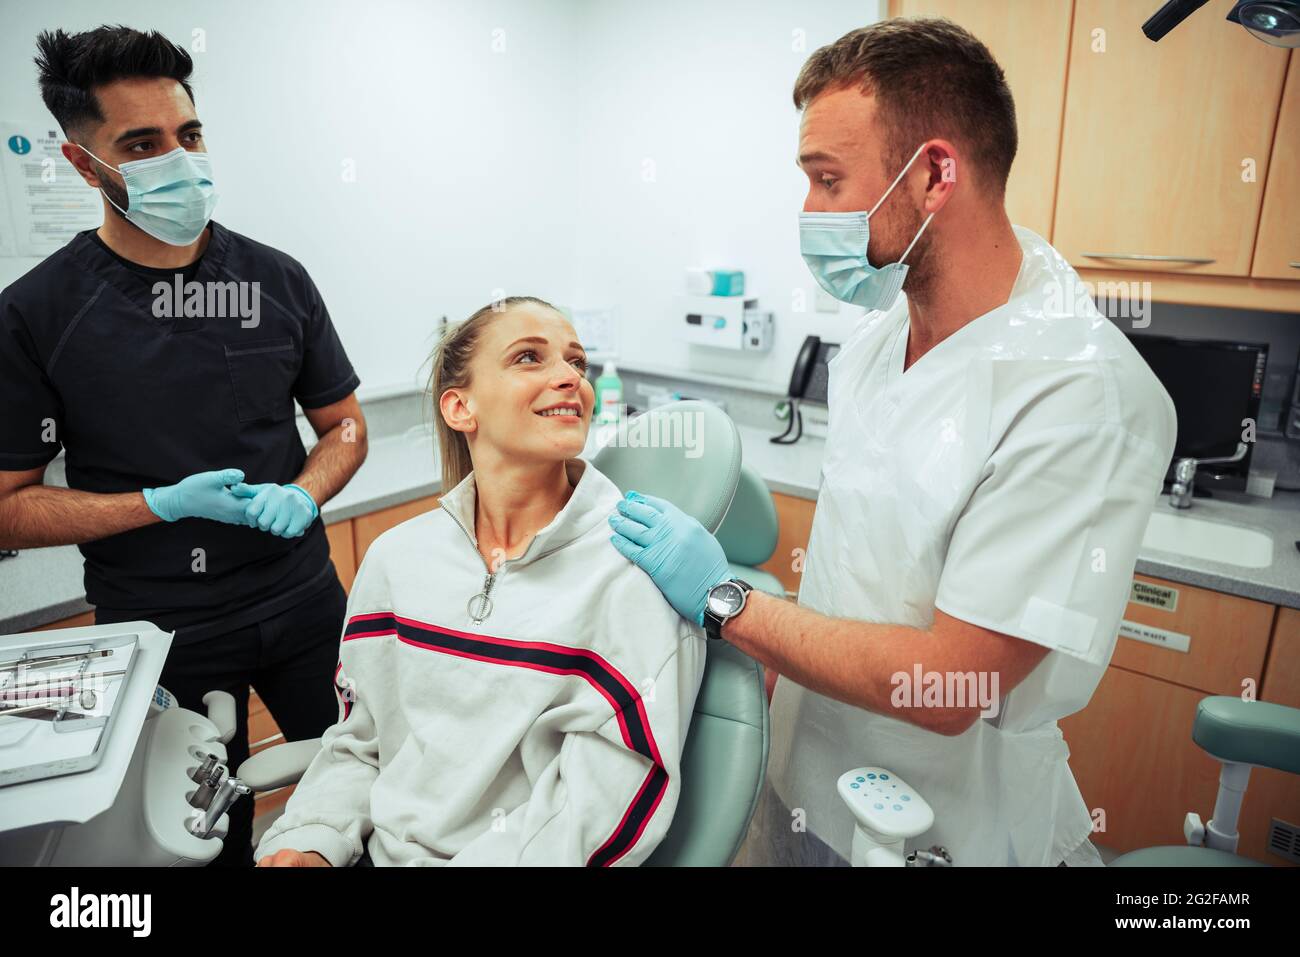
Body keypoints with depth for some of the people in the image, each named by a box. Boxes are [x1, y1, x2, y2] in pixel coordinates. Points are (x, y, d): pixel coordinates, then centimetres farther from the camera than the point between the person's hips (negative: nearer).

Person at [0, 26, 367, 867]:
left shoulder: (277, 280, -2)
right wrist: (165, 503, -18)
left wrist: (303, 496, -14)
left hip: (301, 602, 2)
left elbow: (344, 425, 6)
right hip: (158, 633, -1)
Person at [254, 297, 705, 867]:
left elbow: (596, 813, -18)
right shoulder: (398, 556, 0)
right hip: (375, 852, 3)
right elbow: (358, 743, 8)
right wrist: (308, 841, -8)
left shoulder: (636, 576, -16)